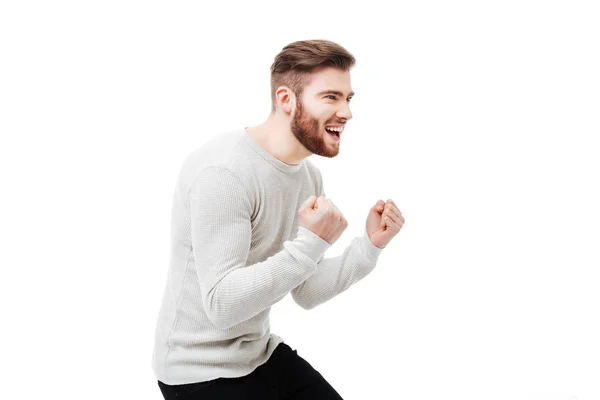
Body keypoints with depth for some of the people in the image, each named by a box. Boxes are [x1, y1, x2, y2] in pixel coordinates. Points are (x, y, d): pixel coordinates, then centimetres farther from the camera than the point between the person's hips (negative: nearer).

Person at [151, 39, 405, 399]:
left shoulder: (309, 176, 2)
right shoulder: (223, 172, -23)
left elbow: (306, 294, 5)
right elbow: (222, 304, -28)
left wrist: (370, 245, -5)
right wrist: (311, 243, -30)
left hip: (262, 354, 8)